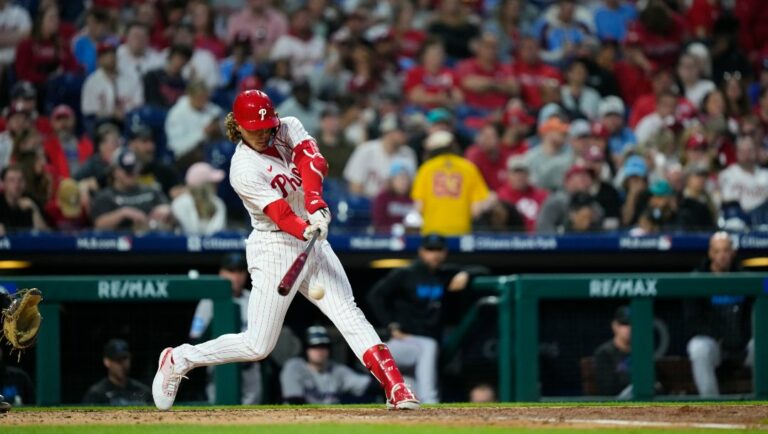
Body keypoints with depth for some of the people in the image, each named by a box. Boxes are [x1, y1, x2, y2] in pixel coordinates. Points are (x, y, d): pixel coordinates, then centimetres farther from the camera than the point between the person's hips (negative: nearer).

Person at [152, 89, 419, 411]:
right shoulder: (244, 170, -17)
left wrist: (316, 206, -35)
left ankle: (396, 388, -15)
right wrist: (307, 230, -46)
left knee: (348, 314, -9)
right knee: (257, 346, -4)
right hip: (275, 248, -6)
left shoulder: (288, 129, 0)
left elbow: (312, 162, -18)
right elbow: (281, 214, -26)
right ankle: (178, 360, 14)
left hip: (312, 242, 6)